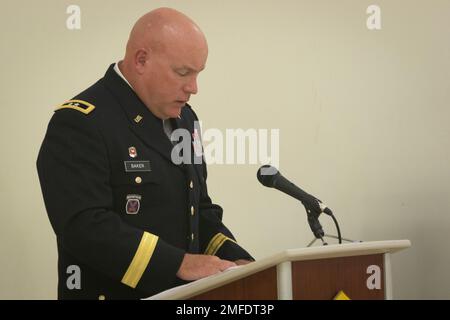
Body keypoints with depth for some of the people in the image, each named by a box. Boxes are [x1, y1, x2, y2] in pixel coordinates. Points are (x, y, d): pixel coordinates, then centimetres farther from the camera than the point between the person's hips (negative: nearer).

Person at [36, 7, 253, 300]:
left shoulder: (183, 118, 10)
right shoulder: (80, 124, -14)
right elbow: (85, 227, -23)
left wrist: (236, 261, 0)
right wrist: (180, 263, -25)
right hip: (113, 293, -6)